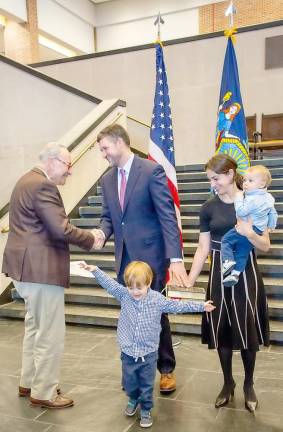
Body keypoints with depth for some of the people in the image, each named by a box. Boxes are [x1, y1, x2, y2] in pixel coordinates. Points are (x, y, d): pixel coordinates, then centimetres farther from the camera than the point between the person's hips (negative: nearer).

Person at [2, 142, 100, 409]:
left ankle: (28, 382, 34)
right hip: (41, 268, -11)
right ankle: (43, 393, 14)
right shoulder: (42, 186, -17)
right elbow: (61, 230, -22)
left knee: (34, 326, 22)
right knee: (50, 334, 1)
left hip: (28, 266, 11)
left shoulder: (29, 180, 16)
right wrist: (90, 239, -7)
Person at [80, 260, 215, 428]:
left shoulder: (158, 299, -11)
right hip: (128, 352, 2)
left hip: (148, 353, -2)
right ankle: (133, 400, 49)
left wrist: (200, 306, -10)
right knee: (129, 382, 20)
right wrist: (95, 270, -16)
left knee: (146, 385, 9)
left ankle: (146, 409, 31)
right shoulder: (124, 294, -8)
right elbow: (110, 284, -7)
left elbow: (178, 306, -8)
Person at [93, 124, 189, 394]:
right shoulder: (107, 180, 10)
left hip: (150, 255, -5)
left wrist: (175, 258, -23)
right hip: (125, 257, 6)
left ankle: (166, 368, 24)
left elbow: (167, 216, -15)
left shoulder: (152, 171, -10)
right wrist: (103, 233, -10)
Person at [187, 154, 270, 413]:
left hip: (246, 273, -2)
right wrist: (190, 280, -8)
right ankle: (228, 383, 30)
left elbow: (266, 246, -4)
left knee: (247, 330, 6)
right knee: (222, 331, 9)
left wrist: (249, 233, -25)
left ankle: (248, 384, 29)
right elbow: (203, 249, 0)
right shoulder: (208, 208, -1)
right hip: (219, 274, 2)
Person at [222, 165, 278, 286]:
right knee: (242, 252, 11)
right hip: (259, 230, 9)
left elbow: (241, 212, -24)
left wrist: (238, 198, -14)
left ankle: (228, 261, -15)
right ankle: (235, 273, 10)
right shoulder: (269, 198, 9)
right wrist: (271, 226, 32)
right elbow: (273, 213, 19)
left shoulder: (251, 199, -20)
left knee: (226, 239, -1)